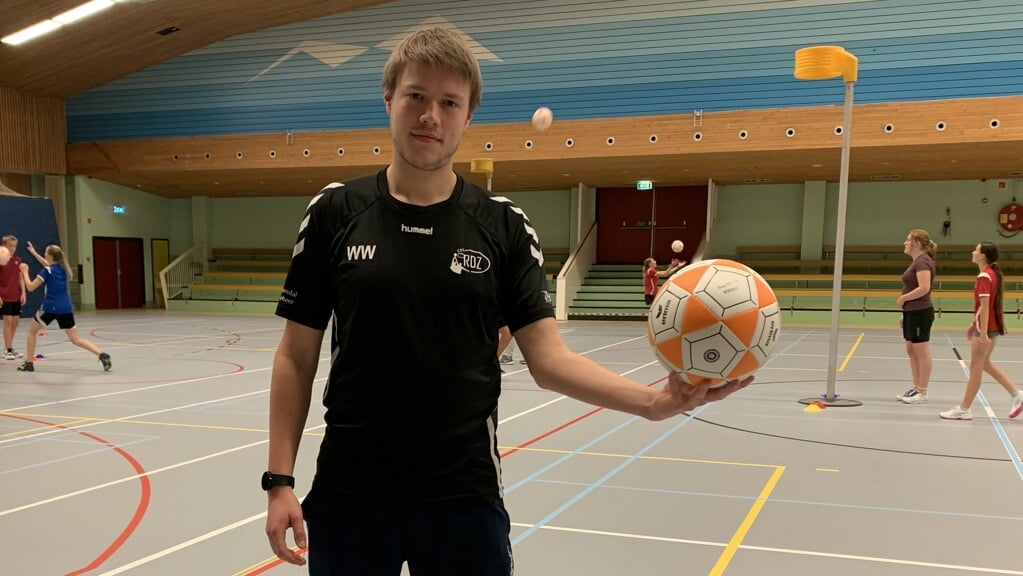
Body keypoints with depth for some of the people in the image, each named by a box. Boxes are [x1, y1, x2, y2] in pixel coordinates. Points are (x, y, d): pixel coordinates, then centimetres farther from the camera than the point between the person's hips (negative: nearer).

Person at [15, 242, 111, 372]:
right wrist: (34, 253, 38)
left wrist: (25, 271, 5)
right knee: (76, 340, 3)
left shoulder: (46, 271, -8)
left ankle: (29, 363, 19)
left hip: (51, 307, -5)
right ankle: (102, 355, -18)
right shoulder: (62, 268, 11)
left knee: (32, 331, 20)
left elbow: (30, 287, -7)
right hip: (65, 308, 5)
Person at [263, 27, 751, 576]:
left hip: (465, 497, 0)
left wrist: (654, 401, -20)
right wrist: (279, 479, -3)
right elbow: (297, 356, 2)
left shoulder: (504, 226, -1)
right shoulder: (334, 213, -1)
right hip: (347, 494, 1)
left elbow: (548, 357, -5)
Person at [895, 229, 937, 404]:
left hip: (920, 313, -10)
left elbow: (924, 288, -27)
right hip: (912, 312, 10)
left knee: (922, 352, -3)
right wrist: (905, 314, 19)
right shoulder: (917, 261, 16)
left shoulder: (923, 261, -15)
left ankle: (922, 392, 3)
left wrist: (903, 298, -16)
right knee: (911, 351, 14)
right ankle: (916, 388, 21)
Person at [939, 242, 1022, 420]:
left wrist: (983, 333, -25)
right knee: (985, 364, 20)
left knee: (975, 368, -1)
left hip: (986, 328, -10)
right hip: (993, 326, 10)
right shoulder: (992, 273, 11)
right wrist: (974, 324, 23)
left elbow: (984, 306, -23)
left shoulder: (984, 277, -18)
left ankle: (964, 409, 8)